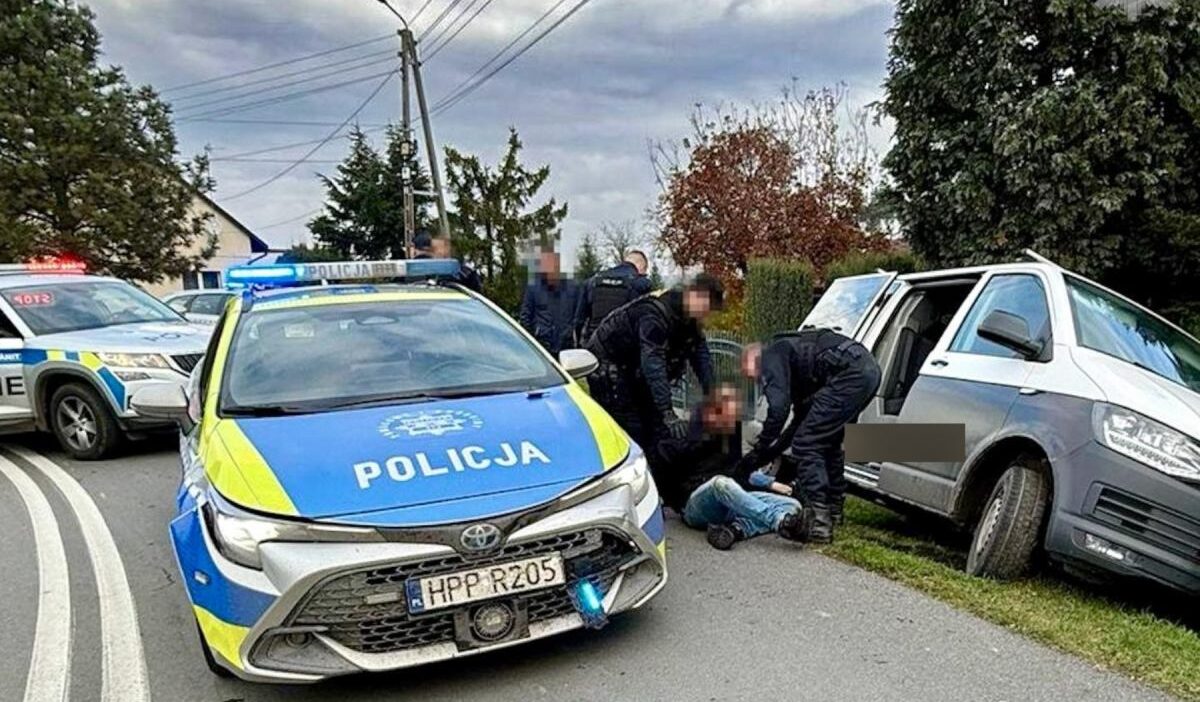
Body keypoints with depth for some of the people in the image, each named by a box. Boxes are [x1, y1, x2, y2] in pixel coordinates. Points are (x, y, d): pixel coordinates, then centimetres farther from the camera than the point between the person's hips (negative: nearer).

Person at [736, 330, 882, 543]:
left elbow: (778, 408, -9)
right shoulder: (791, 358, 32)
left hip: (851, 373, -10)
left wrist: (757, 453, -2)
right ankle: (833, 509, 37)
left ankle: (818, 523, -7)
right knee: (828, 439, 26)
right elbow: (801, 419, 35)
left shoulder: (771, 356, 5)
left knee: (806, 445, -5)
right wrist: (771, 453, 35)